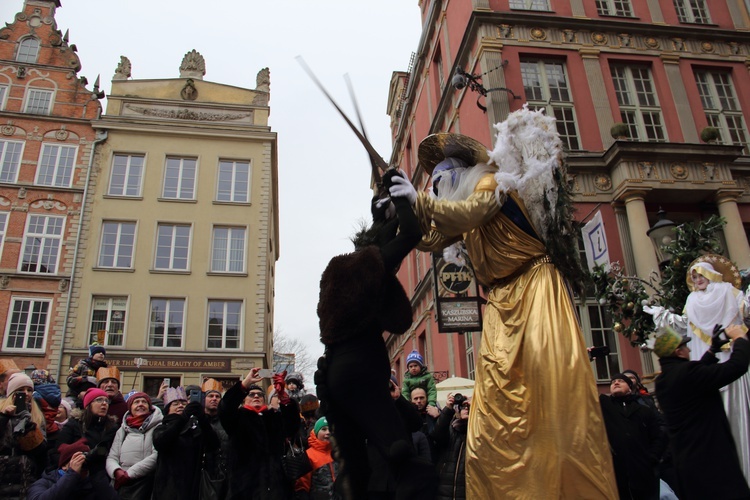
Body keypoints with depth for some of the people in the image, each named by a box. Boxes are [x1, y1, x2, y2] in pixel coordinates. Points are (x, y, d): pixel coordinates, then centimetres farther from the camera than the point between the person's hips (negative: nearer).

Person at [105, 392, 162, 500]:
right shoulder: (123, 429, 14)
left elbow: (157, 456, -12)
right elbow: (111, 458, 10)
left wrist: (129, 473, -12)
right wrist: (117, 471, -11)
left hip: (146, 483, -4)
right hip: (123, 485, 4)